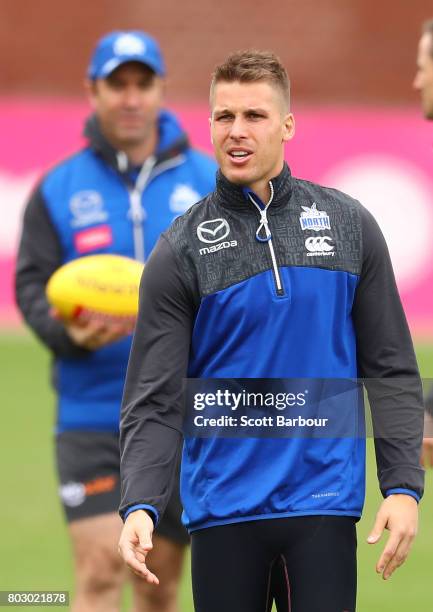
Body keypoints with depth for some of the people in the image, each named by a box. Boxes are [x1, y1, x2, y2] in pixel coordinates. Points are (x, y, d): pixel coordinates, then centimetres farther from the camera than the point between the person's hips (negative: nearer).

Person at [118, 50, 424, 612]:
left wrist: (404, 486, -3)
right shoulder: (181, 250, 0)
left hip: (324, 500, 0)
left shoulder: (350, 226, 5)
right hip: (223, 506, 0)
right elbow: (155, 400, -4)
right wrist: (140, 506, -19)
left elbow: (391, 369, 7)